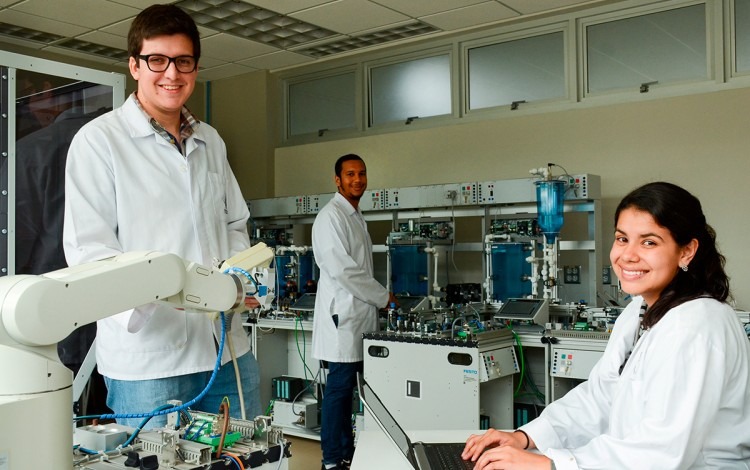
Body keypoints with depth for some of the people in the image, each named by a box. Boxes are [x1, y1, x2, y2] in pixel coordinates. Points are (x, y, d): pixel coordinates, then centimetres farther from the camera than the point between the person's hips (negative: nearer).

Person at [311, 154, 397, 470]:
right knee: (339, 387, -4)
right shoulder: (331, 216, -11)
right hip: (343, 317, -9)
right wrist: (383, 297, -11)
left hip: (359, 316, 9)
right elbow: (342, 268, -19)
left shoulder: (355, 216, 19)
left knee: (348, 388, 13)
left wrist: (378, 297, 12)